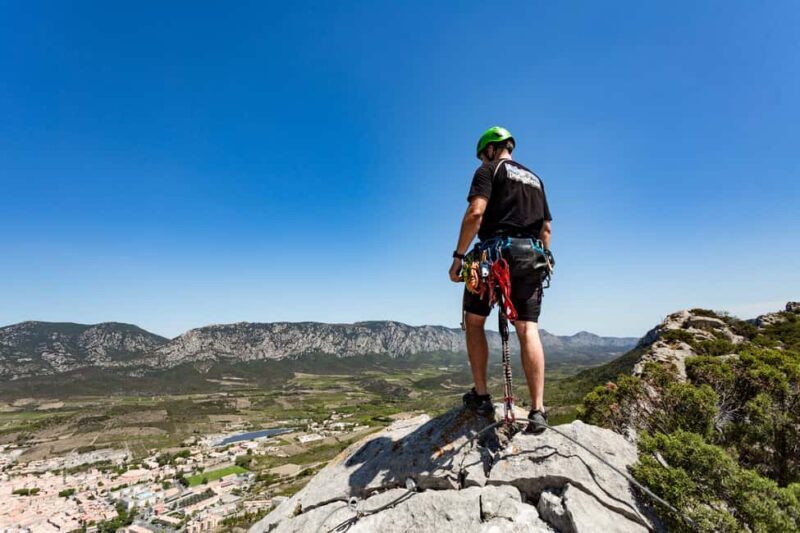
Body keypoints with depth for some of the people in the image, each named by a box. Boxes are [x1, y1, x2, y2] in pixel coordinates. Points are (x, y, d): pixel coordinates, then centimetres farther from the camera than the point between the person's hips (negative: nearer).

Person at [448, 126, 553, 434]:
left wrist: (458, 256, -12)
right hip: (530, 256, 6)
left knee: (474, 322, 10)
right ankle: (537, 410, -4)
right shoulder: (535, 179, 25)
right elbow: (546, 227, 21)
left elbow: (476, 212, -13)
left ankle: (480, 396, 12)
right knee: (528, 330, 1)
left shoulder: (489, 170, 4)